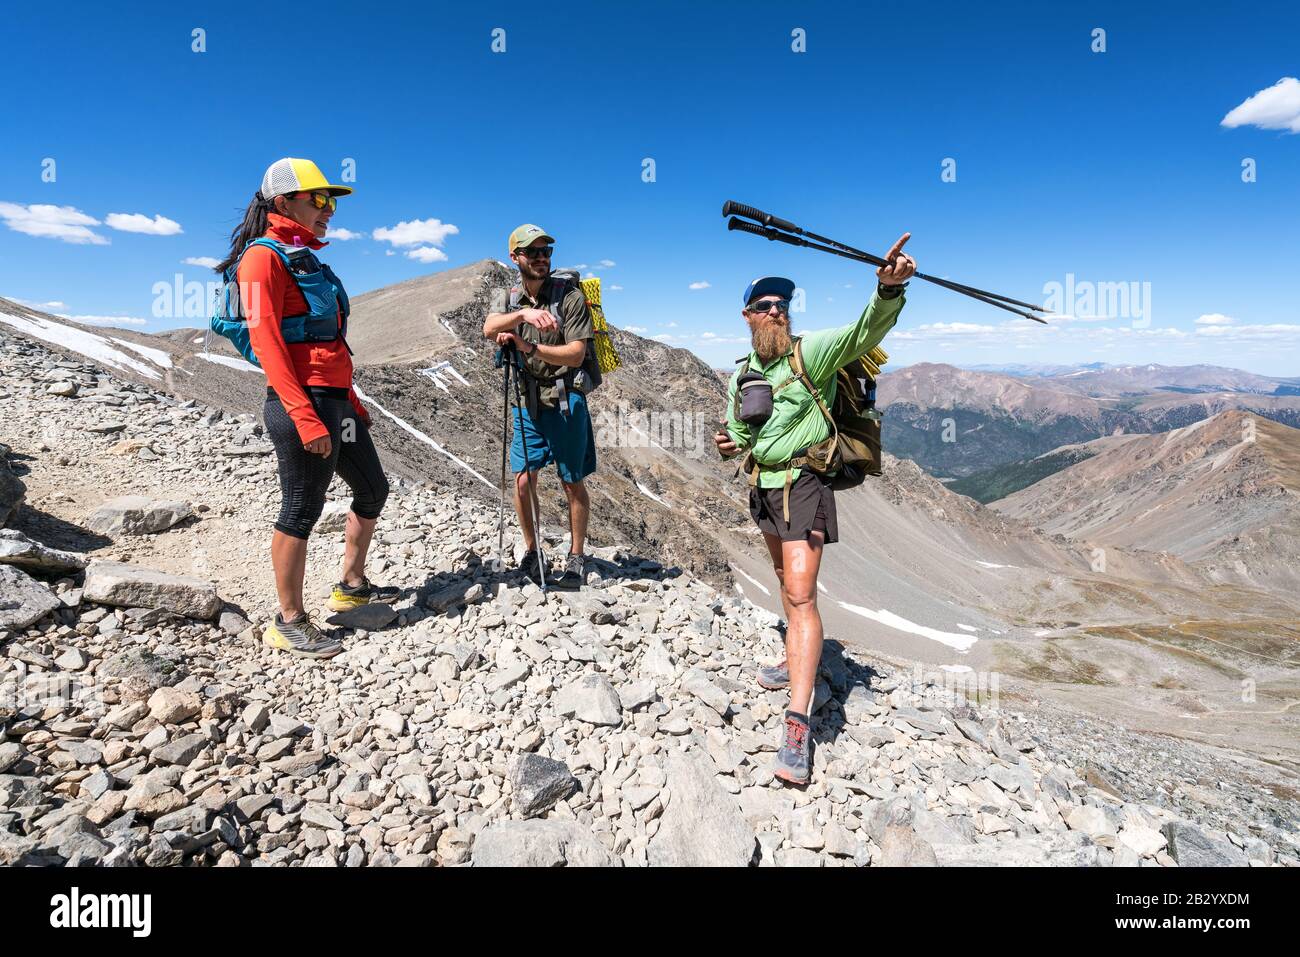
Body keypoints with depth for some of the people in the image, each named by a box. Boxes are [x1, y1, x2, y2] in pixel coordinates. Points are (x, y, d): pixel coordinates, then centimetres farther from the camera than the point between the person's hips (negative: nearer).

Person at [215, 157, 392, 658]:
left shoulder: (306, 259, 20)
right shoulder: (264, 255, -7)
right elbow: (264, 339, -16)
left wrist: (350, 398, 21)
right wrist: (305, 417, -23)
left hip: (337, 399, 10)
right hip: (303, 403, -10)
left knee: (372, 490, 17)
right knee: (302, 510, -2)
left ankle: (351, 585, 32)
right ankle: (289, 623, 12)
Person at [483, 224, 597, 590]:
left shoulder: (569, 295, -5)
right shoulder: (506, 298, 6)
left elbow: (575, 354, -12)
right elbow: (490, 328, -16)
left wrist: (528, 346, -20)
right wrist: (524, 314, -34)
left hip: (565, 401, -3)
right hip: (527, 403, 3)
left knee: (573, 483, 3)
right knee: (523, 479, -1)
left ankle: (576, 559, 15)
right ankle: (532, 551, 18)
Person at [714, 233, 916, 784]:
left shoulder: (811, 353, -9)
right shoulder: (741, 376, 10)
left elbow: (866, 331, -26)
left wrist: (889, 289, -46)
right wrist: (729, 446, -3)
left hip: (802, 485, -7)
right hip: (763, 486, 7)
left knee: (800, 595, -15)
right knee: (786, 581, 22)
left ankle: (797, 726, -16)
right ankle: (798, 661, 43)